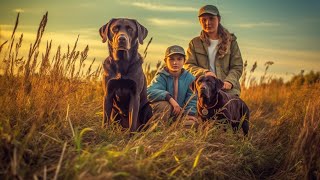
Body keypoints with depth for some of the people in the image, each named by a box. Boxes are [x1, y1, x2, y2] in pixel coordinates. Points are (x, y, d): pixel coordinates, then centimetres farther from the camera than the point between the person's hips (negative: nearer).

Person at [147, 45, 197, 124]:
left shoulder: (189, 78, -1)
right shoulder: (161, 77, -13)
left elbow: (192, 98, 1)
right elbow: (150, 92, -30)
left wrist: (190, 113, -15)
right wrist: (170, 98, -40)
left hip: (179, 112, 3)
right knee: (164, 105, -35)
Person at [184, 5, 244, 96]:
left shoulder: (230, 41, 13)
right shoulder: (194, 43, 15)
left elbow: (237, 67, 7)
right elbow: (188, 65, 7)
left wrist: (229, 81, -12)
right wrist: (204, 72, -12)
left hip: (228, 91, 0)